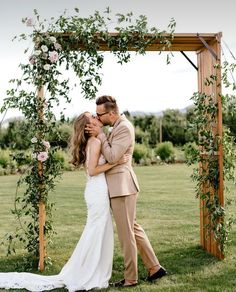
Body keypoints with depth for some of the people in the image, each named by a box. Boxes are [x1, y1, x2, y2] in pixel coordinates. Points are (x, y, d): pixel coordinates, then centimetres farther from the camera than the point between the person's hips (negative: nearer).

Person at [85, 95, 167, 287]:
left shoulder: (124, 128, -16)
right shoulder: (118, 126, 14)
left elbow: (112, 157, -19)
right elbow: (110, 155, 16)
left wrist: (100, 135, -12)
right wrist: (99, 135, 4)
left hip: (122, 186, -10)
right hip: (118, 186, 10)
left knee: (126, 233, -1)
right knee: (133, 228, 15)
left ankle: (130, 279, 10)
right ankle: (154, 267, 23)